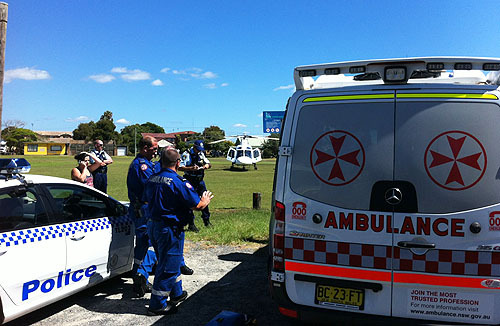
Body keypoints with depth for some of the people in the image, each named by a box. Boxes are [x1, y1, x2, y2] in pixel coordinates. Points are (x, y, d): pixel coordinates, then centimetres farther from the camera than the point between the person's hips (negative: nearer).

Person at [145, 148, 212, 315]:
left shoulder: (152, 179, 4)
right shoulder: (178, 182, -19)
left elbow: (147, 201, 19)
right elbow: (197, 205, -18)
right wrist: (205, 200, 4)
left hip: (153, 225, 9)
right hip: (170, 229, -9)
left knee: (172, 262, 23)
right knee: (168, 266, 3)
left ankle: (177, 293, 39)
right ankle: (157, 304, 12)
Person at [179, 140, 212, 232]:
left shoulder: (201, 154, 9)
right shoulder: (186, 154, -11)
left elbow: (209, 164, 16)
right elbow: (180, 167, -19)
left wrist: (207, 165, -8)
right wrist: (191, 168, -32)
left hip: (200, 181, 7)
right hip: (190, 182, -6)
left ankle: (206, 221, 28)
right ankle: (191, 225, 5)